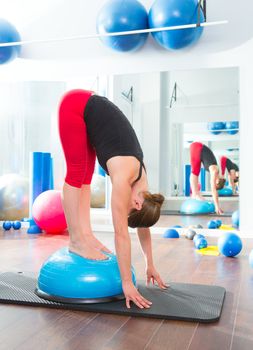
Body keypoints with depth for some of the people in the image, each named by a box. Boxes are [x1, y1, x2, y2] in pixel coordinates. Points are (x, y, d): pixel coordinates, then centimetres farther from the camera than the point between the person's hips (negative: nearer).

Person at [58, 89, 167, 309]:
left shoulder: (141, 178, -7)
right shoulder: (124, 178, -26)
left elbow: (143, 228, 3)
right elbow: (122, 233, -26)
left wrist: (151, 266, 9)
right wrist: (127, 282, -23)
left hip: (93, 110, 6)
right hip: (77, 105, -6)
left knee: (86, 177, 4)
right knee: (77, 175, -8)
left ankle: (86, 234, 8)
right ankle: (76, 240, -4)